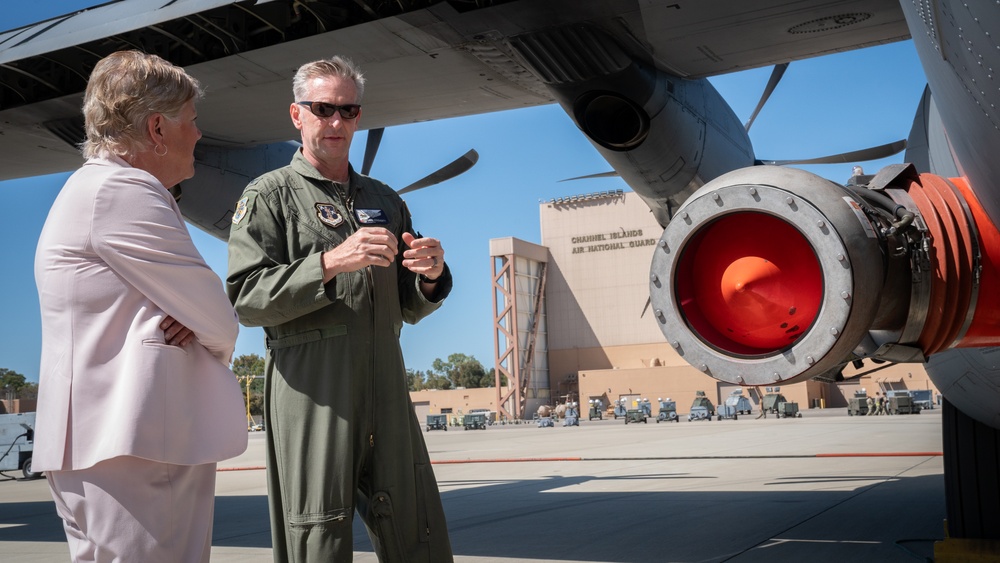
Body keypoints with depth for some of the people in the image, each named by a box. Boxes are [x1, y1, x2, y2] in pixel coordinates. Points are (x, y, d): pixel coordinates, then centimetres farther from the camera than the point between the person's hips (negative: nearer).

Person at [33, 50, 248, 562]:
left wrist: (196, 324, -2)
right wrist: (220, 341, 10)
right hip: (131, 446, -11)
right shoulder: (120, 190, -12)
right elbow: (218, 317, -12)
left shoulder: (97, 189, 22)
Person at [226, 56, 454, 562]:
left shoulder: (385, 201, 20)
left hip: (387, 394, 5)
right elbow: (246, 299, -8)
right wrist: (331, 263, -19)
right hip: (310, 394, -4)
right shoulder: (269, 195, 5)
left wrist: (431, 277, -1)